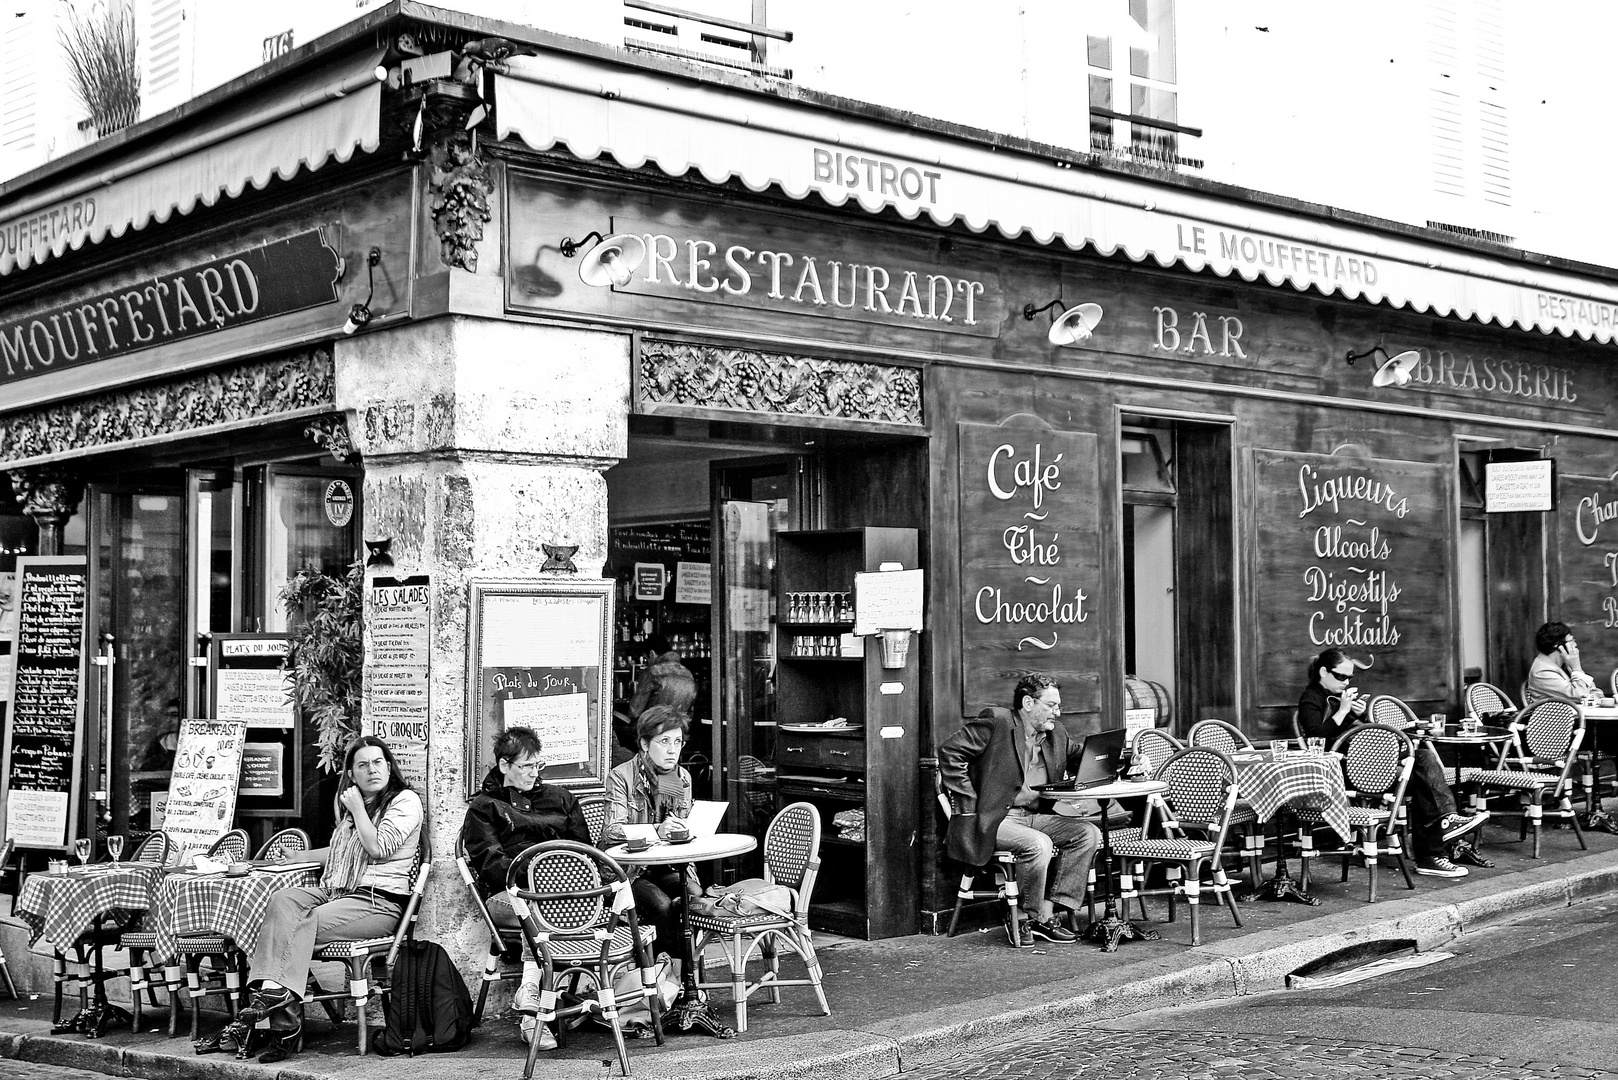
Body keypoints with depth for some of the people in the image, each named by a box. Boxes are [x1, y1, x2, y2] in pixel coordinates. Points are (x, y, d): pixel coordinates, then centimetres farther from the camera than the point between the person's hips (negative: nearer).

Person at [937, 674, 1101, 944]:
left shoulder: (1056, 734, 14)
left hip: (1035, 816, 8)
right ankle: (1027, 919, -11)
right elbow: (950, 751, -13)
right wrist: (968, 805, -16)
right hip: (994, 819, -8)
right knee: (1039, 844, -31)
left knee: (1088, 833, -9)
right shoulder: (996, 722, -9)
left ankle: (1047, 914, -11)